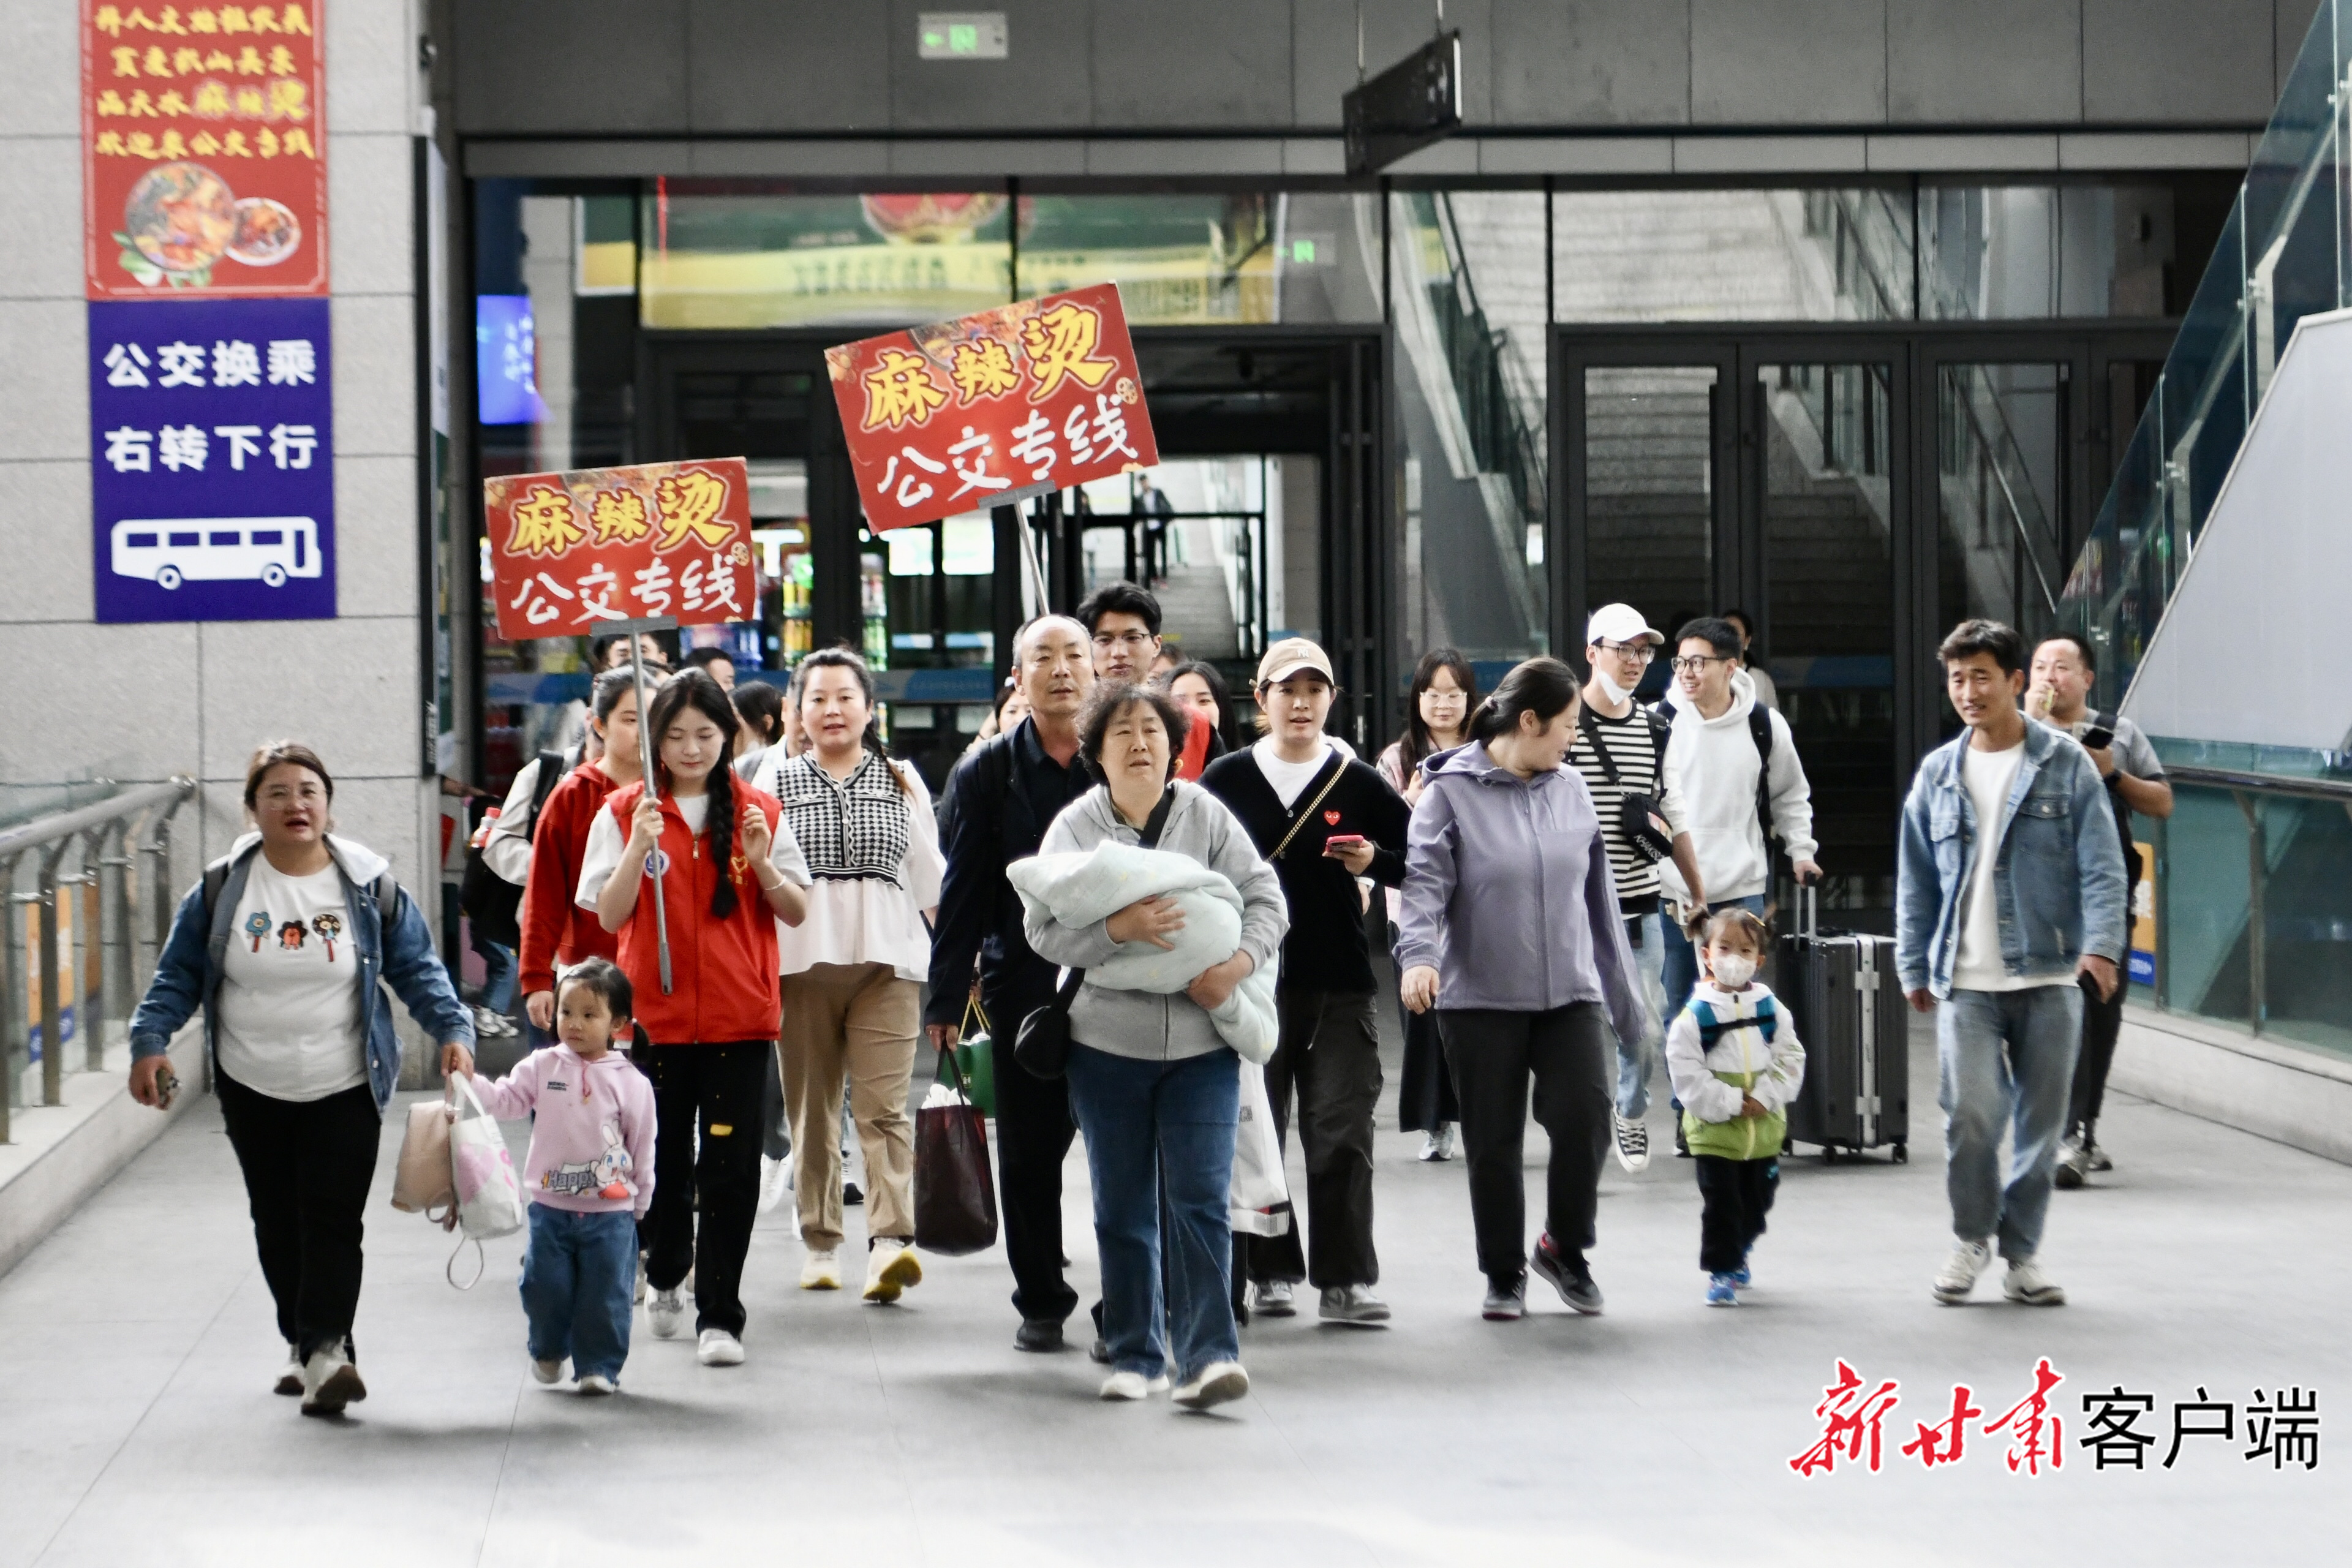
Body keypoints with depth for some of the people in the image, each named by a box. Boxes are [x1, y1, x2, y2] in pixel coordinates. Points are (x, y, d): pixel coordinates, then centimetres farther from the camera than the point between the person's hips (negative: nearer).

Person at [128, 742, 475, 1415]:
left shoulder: (369, 887, -1)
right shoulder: (221, 890, 0)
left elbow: (418, 969, 3)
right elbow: (177, 977, 6)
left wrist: (453, 1030, -10)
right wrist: (150, 1041, -6)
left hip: (345, 1089, -2)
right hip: (253, 1090, 2)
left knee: (333, 1219, -12)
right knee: (277, 1224, 7)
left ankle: (325, 1348, -16)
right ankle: (304, 1342, 20)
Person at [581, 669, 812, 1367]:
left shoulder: (759, 812, 5)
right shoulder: (625, 812, 2)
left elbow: (797, 913, 6)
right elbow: (609, 916, -4)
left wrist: (761, 864, -12)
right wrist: (639, 846, -18)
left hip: (740, 1015, 0)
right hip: (655, 1012, 0)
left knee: (730, 1165, -6)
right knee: (665, 1158, 9)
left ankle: (720, 1315, -2)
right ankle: (665, 1276, 36)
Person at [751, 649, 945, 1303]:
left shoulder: (901, 781, 13)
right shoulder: (776, 782, 10)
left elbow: (929, 876, 16)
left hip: (887, 959, -1)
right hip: (801, 960, 1)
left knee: (884, 1105, -13)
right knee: (811, 1109, 4)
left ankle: (891, 1241, -24)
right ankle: (820, 1244, 13)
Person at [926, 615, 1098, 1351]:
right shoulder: (988, 773, 4)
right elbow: (961, 896, 3)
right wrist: (946, 999, -1)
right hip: (1025, 987, 1)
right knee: (1029, 1154, 8)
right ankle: (1041, 1301, 20)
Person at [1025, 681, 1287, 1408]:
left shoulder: (1206, 815, 2)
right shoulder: (1074, 827, 2)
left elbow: (1265, 898, 1)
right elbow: (1042, 927, -8)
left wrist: (1240, 962, -17)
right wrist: (1118, 928, -24)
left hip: (1201, 1046, -1)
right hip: (1108, 1043, 1)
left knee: (1200, 1199, -9)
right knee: (1123, 1209, 8)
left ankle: (1208, 1354, -9)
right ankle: (1135, 1355, 18)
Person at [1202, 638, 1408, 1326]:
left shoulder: (1359, 783, 4)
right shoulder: (1226, 780, 4)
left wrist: (1374, 862, -14)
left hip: (1340, 985, -1)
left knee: (1341, 1135, -4)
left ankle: (1344, 1281, -2)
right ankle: (1268, 1274, 13)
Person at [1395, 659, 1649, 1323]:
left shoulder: (1570, 789, 10)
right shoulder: (1451, 791, -4)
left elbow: (1598, 894, 15)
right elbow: (1424, 879, -14)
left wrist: (1624, 994, 17)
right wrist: (1418, 953, -33)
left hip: (1570, 994, 3)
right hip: (1480, 997, -3)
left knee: (1584, 1118, -12)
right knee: (1493, 1141, 4)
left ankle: (1565, 1249, 11)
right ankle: (1504, 1274, 21)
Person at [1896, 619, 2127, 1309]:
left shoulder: (2066, 764, 1)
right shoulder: (1938, 774, 9)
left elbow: (2100, 864, -4)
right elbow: (1916, 880, 14)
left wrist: (2101, 944, -17)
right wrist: (1913, 966, 12)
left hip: (2049, 975, -1)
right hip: (1965, 982, 1)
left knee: (2040, 1121, 4)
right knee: (1972, 1111, -12)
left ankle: (2022, 1251, 19)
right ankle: (1972, 1238, 9)